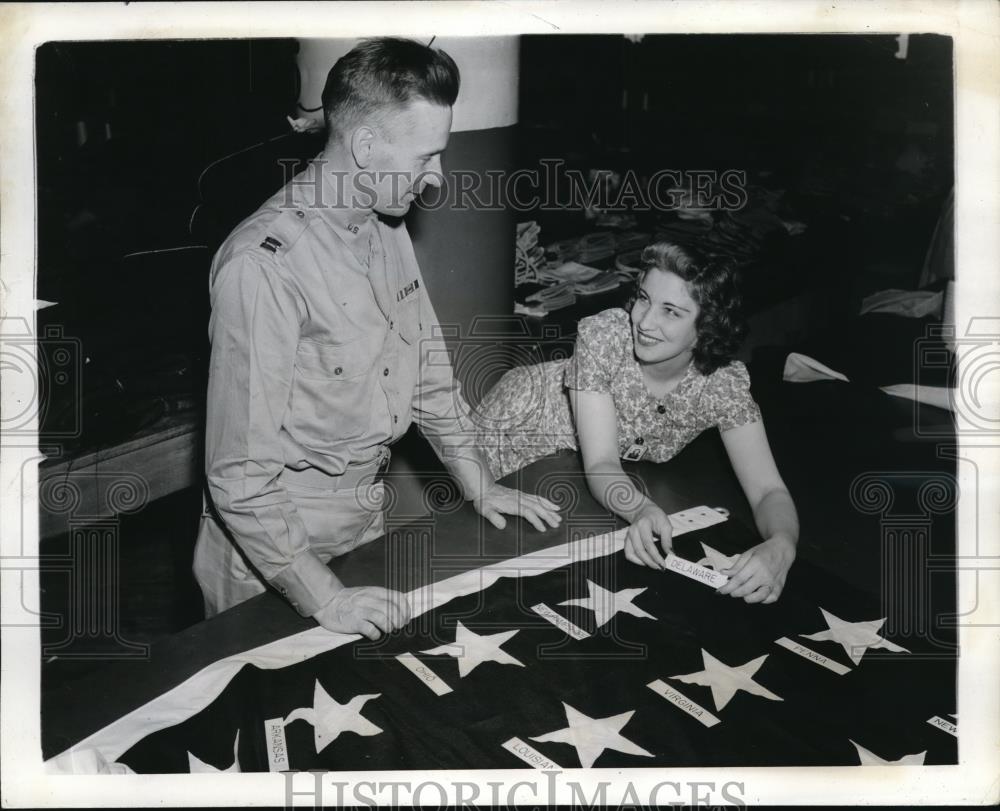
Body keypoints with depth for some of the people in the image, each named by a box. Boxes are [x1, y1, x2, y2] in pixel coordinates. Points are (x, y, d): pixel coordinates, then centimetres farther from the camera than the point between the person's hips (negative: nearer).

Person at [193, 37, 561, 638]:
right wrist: (324, 598, -25)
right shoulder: (263, 265, -27)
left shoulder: (387, 229, 0)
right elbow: (241, 470, -27)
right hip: (277, 544, -7)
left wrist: (480, 485, 8)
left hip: (367, 520, 7)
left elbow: (427, 363, 10)